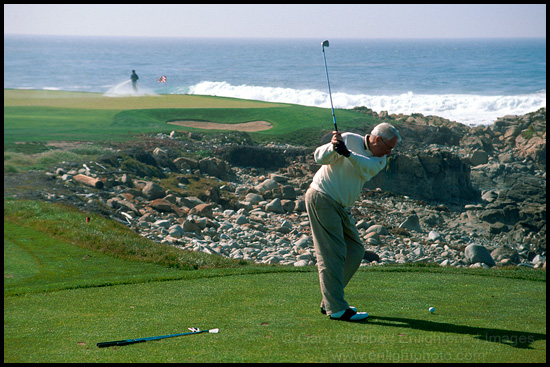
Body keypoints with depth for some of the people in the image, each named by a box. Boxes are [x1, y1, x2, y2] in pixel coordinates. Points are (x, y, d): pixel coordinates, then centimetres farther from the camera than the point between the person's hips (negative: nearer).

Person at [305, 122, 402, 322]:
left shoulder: (379, 160, 5)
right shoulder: (349, 139, -8)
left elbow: (366, 167, -18)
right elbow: (320, 157, -15)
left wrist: (348, 154, -36)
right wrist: (332, 147, -36)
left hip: (342, 208, 8)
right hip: (322, 198, -8)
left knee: (355, 251, 9)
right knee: (333, 254, -12)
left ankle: (329, 302, 15)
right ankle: (336, 308, -13)